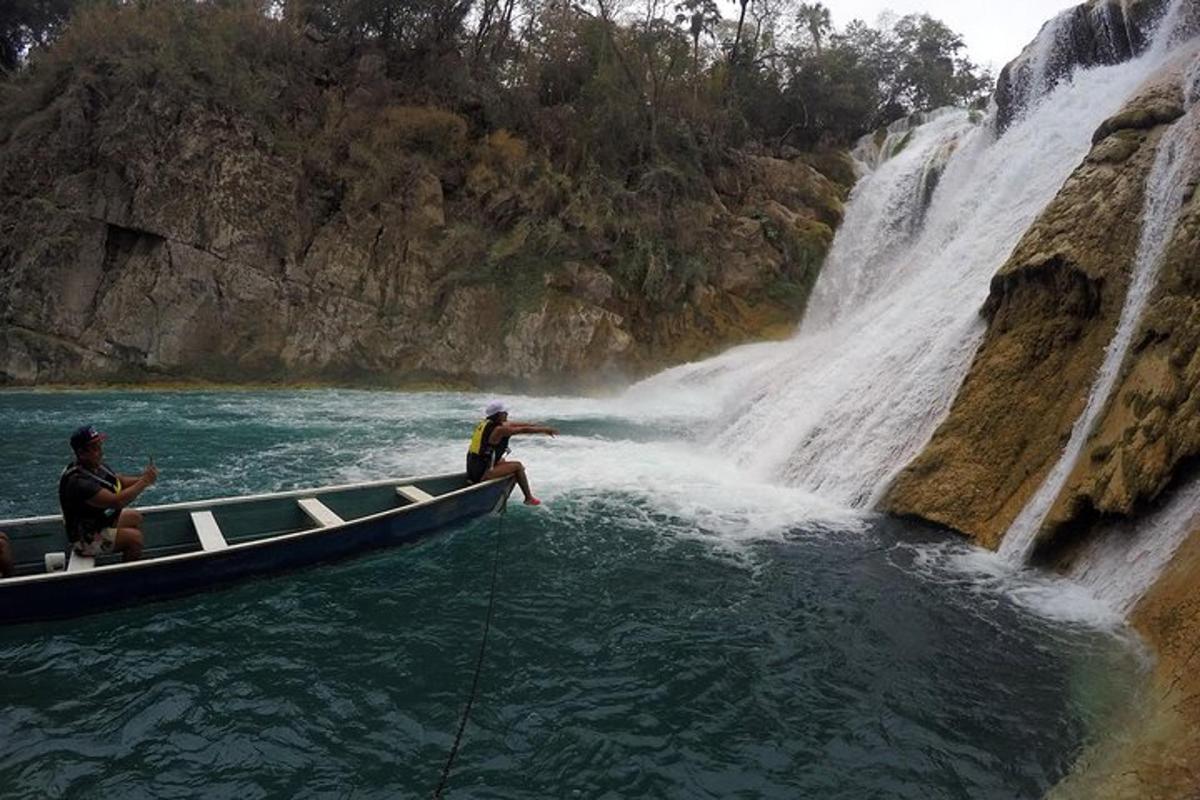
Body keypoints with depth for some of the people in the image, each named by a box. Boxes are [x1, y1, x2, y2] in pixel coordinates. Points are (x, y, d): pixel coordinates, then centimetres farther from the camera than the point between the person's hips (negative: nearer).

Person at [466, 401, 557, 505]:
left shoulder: (486, 424, 11)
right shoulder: (499, 429, -15)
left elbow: (517, 424, 13)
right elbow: (524, 430, -10)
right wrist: (545, 430, 4)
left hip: (472, 470, 9)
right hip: (481, 474, -9)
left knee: (502, 461, 31)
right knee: (518, 466, -1)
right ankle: (529, 498, 8)